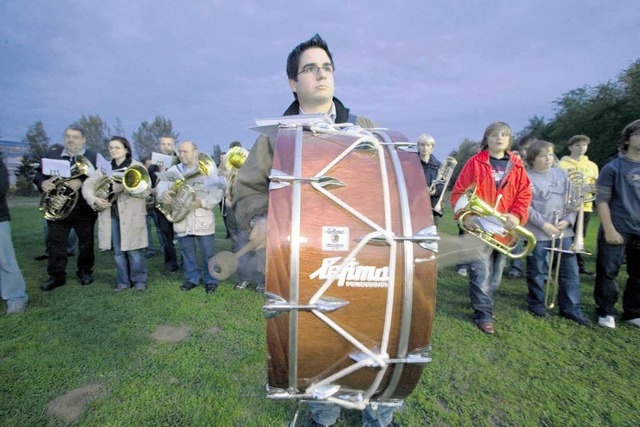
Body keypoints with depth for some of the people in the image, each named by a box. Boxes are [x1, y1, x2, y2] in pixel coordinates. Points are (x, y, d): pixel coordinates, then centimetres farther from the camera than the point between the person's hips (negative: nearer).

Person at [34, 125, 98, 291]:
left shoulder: (94, 157, -2)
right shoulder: (51, 155, 10)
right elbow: (38, 173, 12)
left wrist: (82, 182, -28)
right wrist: (42, 182, -10)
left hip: (84, 208, -3)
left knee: (86, 243, 8)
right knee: (56, 243, 6)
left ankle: (85, 271, 24)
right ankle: (56, 275, 17)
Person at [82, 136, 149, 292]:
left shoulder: (137, 166, 0)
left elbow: (145, 191, -10)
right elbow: (87, 185, 7)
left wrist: (125, 186, -24)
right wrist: (95, 200, -11)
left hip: (131, 215, -4)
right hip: (111, 215, 4)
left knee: (134, 251, 0)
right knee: (118, 252, 9)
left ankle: (139, 280, 15)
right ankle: (123, 281, 22)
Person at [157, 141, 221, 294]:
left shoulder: (208, 167, 0)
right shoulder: (174, 170, 11)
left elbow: (217, 192, -8)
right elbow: (162, 184, -3)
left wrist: (201, 202, -23)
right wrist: (164, 192, -27)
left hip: (203, 218, -3)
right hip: (181, 218, 4)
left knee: (208, 251, 2)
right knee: (187, 250, 13)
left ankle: (211, 280, 18)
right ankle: (192, 277, 29)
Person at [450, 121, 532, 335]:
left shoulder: (517, 166, 10)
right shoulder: (475, 162, -1)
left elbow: (524, 195, 7)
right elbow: (458, 192, -3)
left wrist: (517, 216, -10)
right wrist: (466, 215, -15)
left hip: (504, 229, 5)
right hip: (479, 227, -4)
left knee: (496, 274, 14)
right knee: (481, 273, -6)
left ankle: (482, 302, 32)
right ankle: (483, 315, 5)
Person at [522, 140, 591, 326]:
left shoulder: (562, 174, 10)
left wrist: (568, 220, -6)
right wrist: (544, 224, -16)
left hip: (563, 231, 4)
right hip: (537, 232, -4)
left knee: (570, 271, 6)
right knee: (537, 272, 7)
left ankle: (571, 308, 18)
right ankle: (537, 304, 25)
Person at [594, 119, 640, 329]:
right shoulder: (613, 167, -4)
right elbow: (602, 201, -8)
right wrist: (609, 230, -14)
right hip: (618, 230, -4)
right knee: (608, 273, 2)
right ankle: (606, 312, 17)